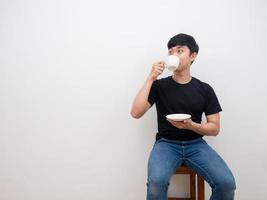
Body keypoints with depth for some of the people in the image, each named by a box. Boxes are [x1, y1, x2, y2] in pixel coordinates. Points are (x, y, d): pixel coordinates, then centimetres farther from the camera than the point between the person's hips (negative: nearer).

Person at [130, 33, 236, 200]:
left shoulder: (205, 89, 5)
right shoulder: (159, 85, 3)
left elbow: (215, 128, 5)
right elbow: (136, 113, -10)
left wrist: (191, 125, -16)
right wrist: (151, 78, -13)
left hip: (196, 144, 2)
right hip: (166, 144, -1)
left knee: (227, 183, -22)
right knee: (157, 181, -32)